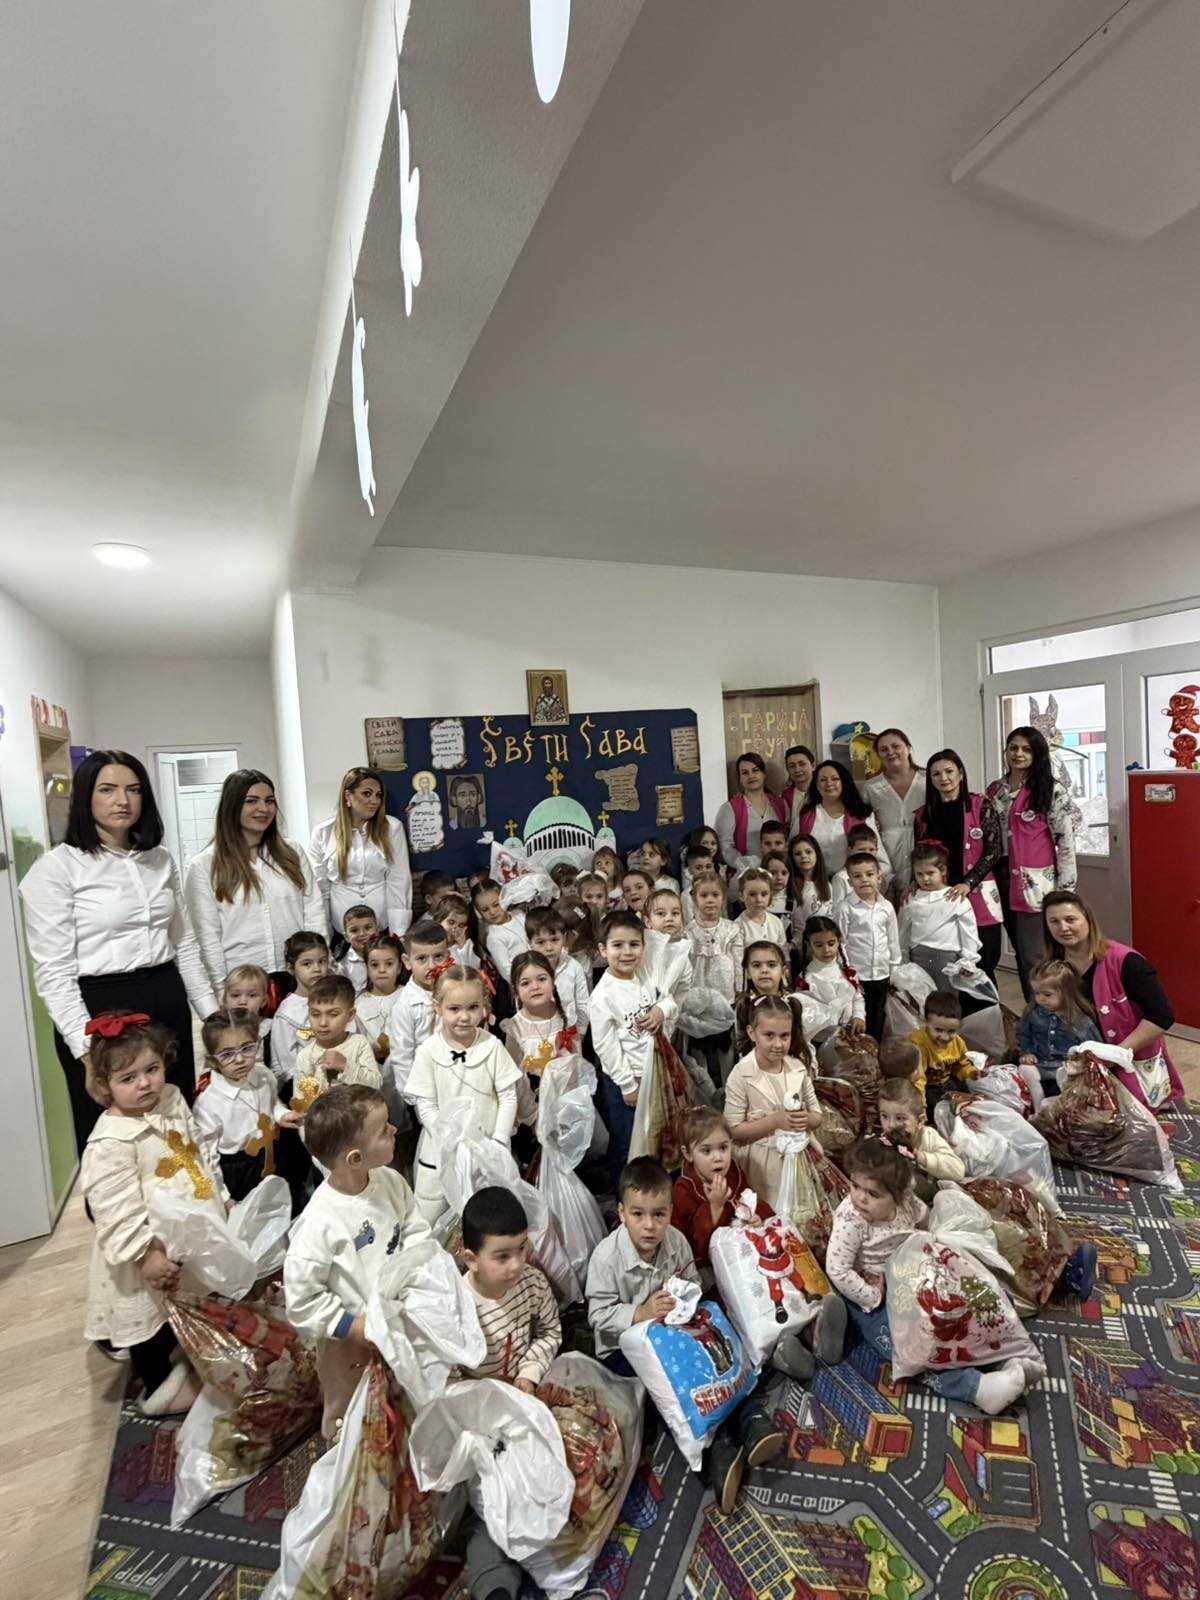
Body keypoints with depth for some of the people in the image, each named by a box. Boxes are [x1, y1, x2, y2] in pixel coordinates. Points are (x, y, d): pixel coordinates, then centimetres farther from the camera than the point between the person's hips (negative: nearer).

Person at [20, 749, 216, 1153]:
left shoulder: (160, 861, 8)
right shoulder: (56, 868, -8)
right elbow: (53, 972, -11)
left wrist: (213, 1014, 9)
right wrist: (87, 1051, -16)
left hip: (169, 1006, 5)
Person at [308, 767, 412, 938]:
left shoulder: (392, 827, -4)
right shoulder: (323, 832, -1)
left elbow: (399, 881, -6)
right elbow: (319, 886, 3)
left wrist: (399, 934, -12)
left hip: (384, 927, 0)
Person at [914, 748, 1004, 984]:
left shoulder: (981, 807, 2)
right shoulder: (923, 814, 11)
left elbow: (993, 851, -4)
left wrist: (968, 883, -14)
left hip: (977, 896, -2)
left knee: (982, 966, -1)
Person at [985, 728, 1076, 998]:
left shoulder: (1052, 791, -6)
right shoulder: (995, 790, 10)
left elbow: (1065, 841, -8)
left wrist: (1065, 891, -11)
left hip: (1036, 882, -5)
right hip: (1004, 879, 6)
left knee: (1033, 956, -5)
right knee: (1021, 953, 14)